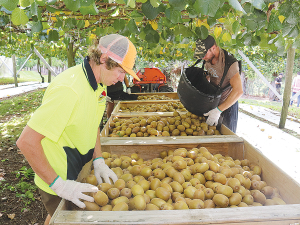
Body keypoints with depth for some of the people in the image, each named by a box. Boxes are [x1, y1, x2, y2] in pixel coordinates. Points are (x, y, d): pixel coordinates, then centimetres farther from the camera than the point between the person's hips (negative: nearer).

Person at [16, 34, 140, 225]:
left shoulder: (98, 85, -2)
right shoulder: (69, 89, -31)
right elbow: (26, 142, -29)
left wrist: (98, 160, 0)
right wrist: (59, 185, -27)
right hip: (59, 182, -8)